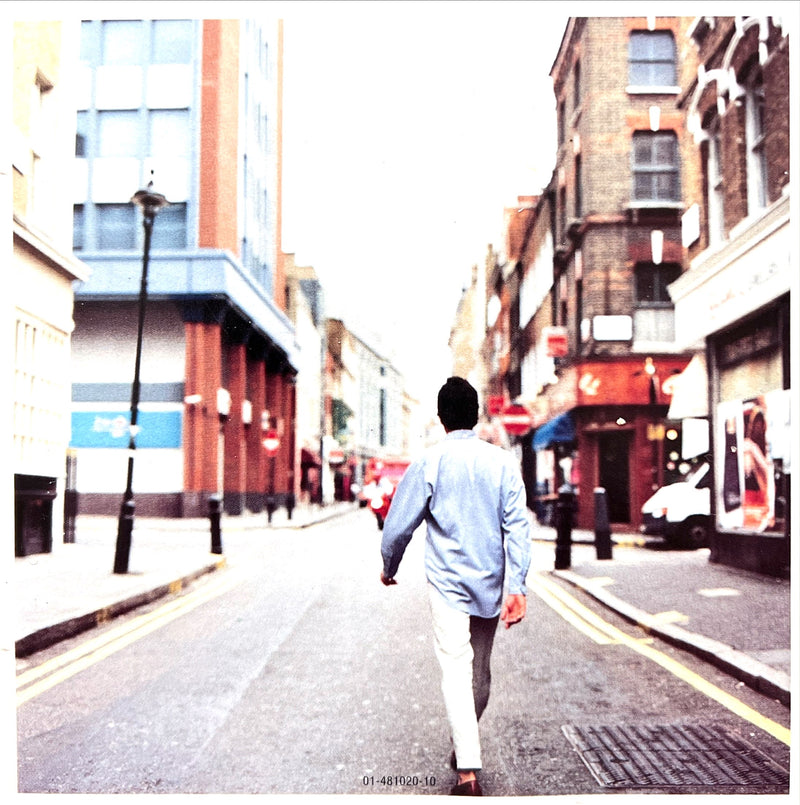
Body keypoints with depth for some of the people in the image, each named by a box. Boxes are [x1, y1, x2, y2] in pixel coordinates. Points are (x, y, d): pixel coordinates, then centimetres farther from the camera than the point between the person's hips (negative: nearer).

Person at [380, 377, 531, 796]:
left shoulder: (430, 462, -7)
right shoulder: (503, 462, -1)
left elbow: (399, 523, -4)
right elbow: (517, 526, -7)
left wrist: (389, 567, 13)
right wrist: (516, 586, -8)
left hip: (447, 582, -3)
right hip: (490, 583, 3)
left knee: (456, 670, -6)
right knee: (480, 671, 18)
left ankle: (468, 770, -16)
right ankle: (463, 748, 35)